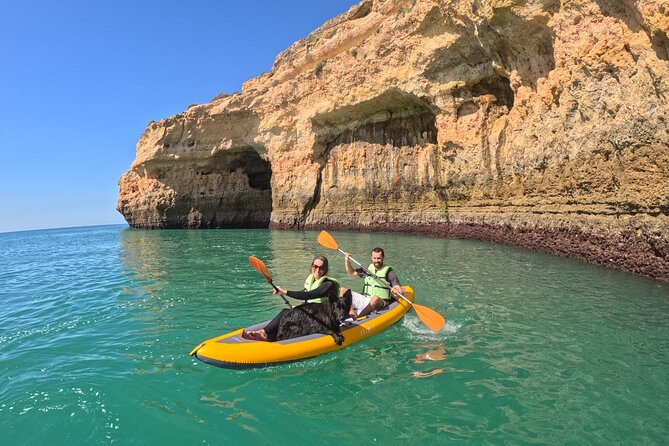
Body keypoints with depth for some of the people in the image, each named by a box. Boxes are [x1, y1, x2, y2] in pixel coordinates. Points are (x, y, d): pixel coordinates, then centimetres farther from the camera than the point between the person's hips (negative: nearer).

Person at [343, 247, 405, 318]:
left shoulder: (389, 271, -1)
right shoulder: (368, 268, 12)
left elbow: (399, 289, -5)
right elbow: (351, 273, 21)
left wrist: (396, 291, -29)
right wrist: (347, 261, 6)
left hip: (379, 303, -5)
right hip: (365, 300, 5)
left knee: (375, 298, -40)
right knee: (343, 290, -12)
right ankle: (352, 314, -32)